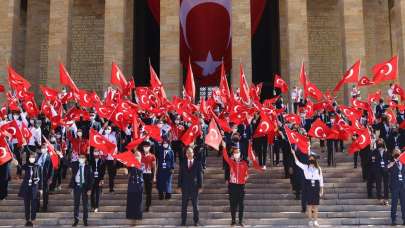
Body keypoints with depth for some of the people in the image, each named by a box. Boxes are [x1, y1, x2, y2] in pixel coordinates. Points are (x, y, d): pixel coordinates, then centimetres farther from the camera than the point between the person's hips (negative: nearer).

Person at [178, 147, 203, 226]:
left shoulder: (198, 163, 1)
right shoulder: (183, 163, 6)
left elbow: (200, 175, 0)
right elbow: (180, 175, 5)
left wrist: (200, 186, -4)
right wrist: (179, 186, -2)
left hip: (194, 187, -1)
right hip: (185, 187, 1)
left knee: (195, 205, 4)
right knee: (184, 205, 4)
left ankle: (196, 221, 12)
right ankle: (183, 221, 10)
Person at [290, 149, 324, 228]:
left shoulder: (318, 168, 6)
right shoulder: (305, 167, 5)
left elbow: (321, 179, 8)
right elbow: (297, 162, -7)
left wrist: (321, 190, 6)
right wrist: (294, 154, -19)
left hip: (316, 187, 1)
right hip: (308, 187, -1)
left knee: (315, 205, 1)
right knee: (309, 204, 0)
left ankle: (315, 221, 6)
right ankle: (310, 221, 7)